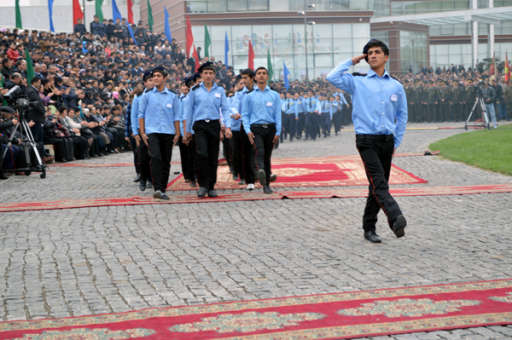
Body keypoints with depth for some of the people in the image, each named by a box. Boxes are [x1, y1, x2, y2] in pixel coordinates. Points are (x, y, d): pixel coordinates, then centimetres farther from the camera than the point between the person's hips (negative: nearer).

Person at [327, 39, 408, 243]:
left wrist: (396, 142, 12)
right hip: (366, 140, -4)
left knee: (378, 186, 7)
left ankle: (369, 228, 16)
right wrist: (351, 62, 6)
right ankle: (396, 218, -35)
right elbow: (332, 77, -5)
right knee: (379, 184, -18)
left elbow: (402, 116, 19)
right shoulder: (358, 83, 7)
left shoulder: (396, 86, 14)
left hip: (387, 140, 4)